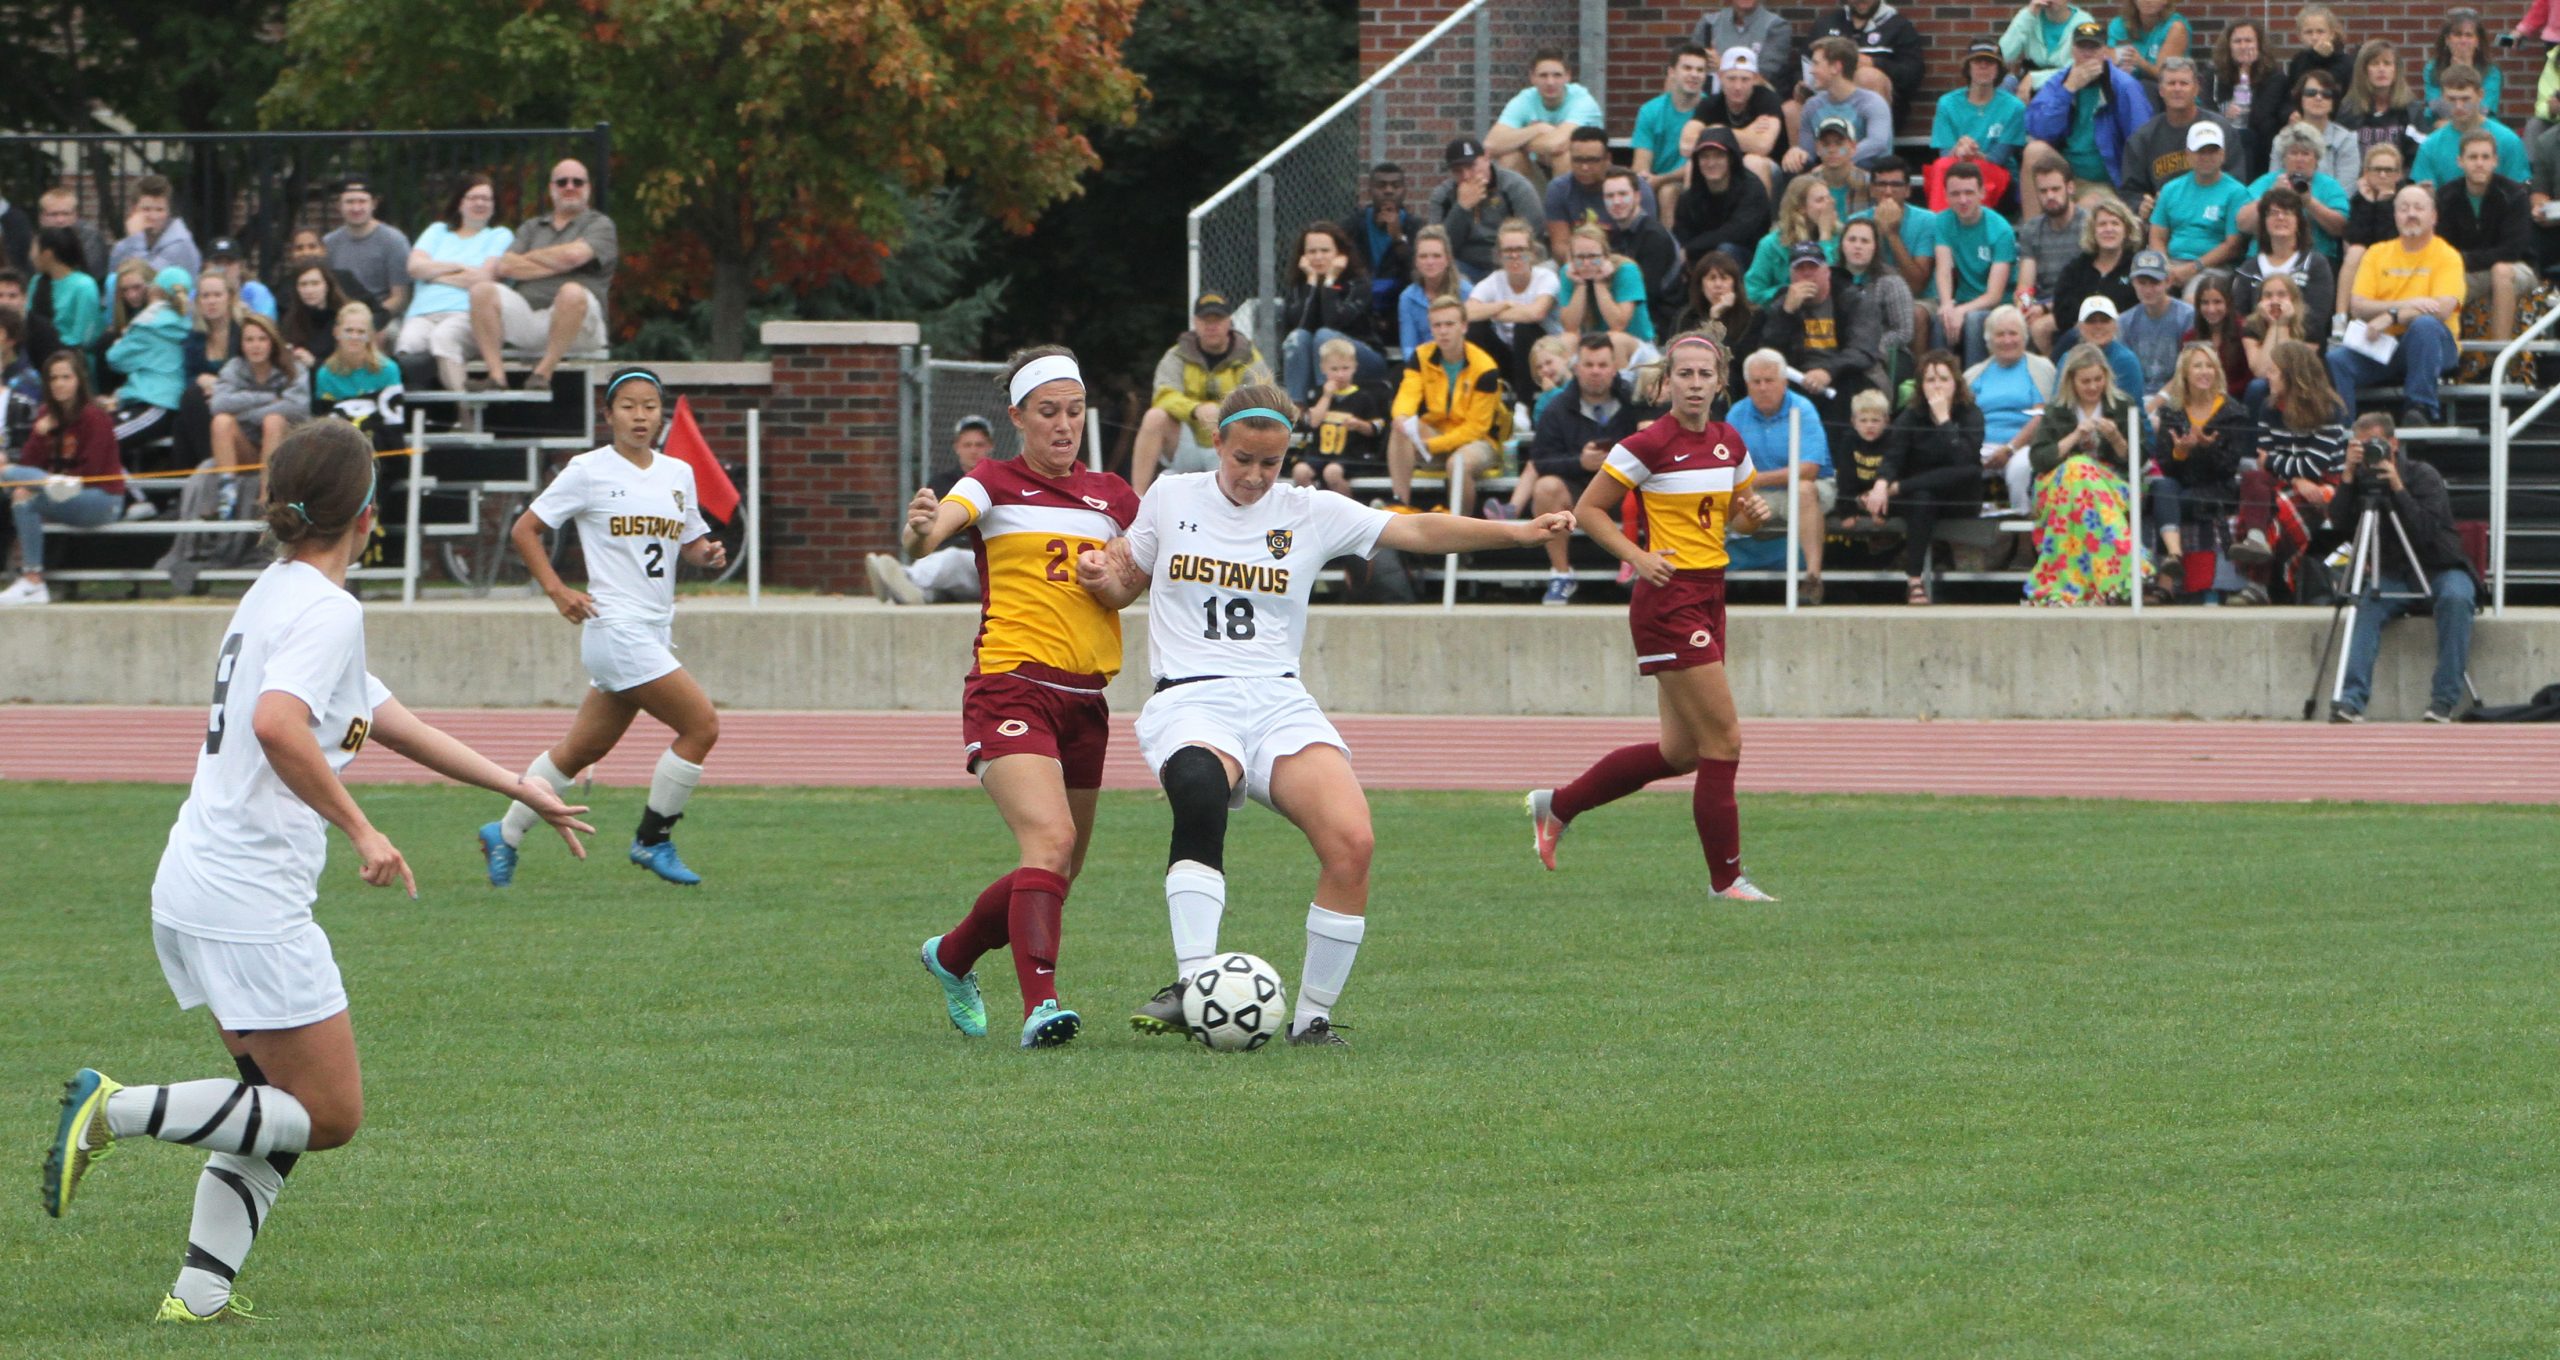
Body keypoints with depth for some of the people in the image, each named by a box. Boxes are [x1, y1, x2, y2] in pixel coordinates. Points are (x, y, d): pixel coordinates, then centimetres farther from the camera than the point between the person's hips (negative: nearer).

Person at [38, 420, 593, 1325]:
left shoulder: (276, 596, 18)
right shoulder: (327, 610, -12)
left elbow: (392, 723, 28)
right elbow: (278, 725, -30)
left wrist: (526, 793, 34)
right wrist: (361, 830, -23)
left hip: (194, 889, 10)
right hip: (250, 901, -10)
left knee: (283, 1105, 15)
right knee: (330, 1115, -2)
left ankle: (201, 1291, 7)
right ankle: (116, 1111, -11)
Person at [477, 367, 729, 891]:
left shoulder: (679, 474, 11)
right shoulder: (590, 471, -6)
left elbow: (690, 541, 22)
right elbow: (525, 529, -1)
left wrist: (708, 552, -2)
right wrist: (557, 589, -12)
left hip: (655, 630, 7)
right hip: (615, 626, -7)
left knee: (585, 749, 13)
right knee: (702, 725, -13)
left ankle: (505, 835, 26)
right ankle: (653, 841, 0)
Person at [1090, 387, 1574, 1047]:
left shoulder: (1311, 514, 9)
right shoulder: (1170, 499, 11)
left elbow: (1417, 531, 5)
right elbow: (1125, 584, 23)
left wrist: (1519, 532, -5)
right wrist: (1099, 576, -2)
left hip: (1279, 701, 2)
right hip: (1190, 699, -2)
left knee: (1352, 843, -23)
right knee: (1199, 792, -39)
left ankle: (1312, 1016, -7)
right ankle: (1191, 985, -39)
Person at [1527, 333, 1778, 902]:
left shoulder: (1730, 444, 8)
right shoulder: (1648, 445, -12)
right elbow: (1588, 510, -6)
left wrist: (1752, 514, -2)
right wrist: (1638, 556, -18)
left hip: (1709, 597, 8)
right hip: (1668, 599, -8)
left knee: (1682, 750, 13)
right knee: (1723, 737, -9)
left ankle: (1557, 805, 29)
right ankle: (1725, 876, 1)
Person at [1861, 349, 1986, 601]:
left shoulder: (1970, 414, -4)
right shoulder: (1911, 417, 2)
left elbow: (1965, 459, -21)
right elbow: (1893, 457, -12)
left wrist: (1943, 418, -21)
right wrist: (1881, 483, -33)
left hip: (1958, 499, -1)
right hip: (1920, 495, 1)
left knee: (1971, 474, -34)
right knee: (1920, 499, -36)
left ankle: (1896, 488, -27)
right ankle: (1914, 581, -38)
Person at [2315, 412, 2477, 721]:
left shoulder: (2423, 476, -9)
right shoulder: (2361, 479, 2)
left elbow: (2427, 531, -22)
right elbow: (2338, 525, -10)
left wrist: (2397, 488, -27)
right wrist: (2348, 477, -19)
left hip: (2441, 571, -2)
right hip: (2396, 577, 2)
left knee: (2455, 597, -35)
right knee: (2368, 604, -29)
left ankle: (2446, 699, -33)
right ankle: (2351, 699, -38)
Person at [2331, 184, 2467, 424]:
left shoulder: (2447, 257, 1)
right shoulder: (2377, 254, 12)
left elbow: (2442, 309, -15)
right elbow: (2357, 307, 0)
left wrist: (2392, 316, -24)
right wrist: (2407, 305, -15)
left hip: (2431, 344, -3)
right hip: (2382, 345, 3)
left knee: (2425, 324, -37)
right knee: (2336, 359, -25)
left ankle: (2420, 409, -35)